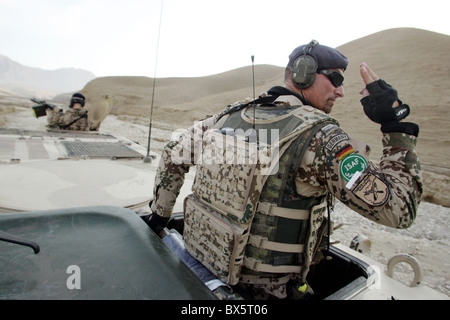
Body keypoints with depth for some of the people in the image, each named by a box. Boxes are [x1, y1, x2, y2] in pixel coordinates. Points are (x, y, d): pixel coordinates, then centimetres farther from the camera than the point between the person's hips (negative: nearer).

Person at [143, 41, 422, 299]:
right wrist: (397, 125, -12)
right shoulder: (318, 135, -22)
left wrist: (159, 216, 17)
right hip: (263, 289, -6)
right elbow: (399, 208, -20)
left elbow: (173, 155, 6)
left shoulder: (231, 115, -3)